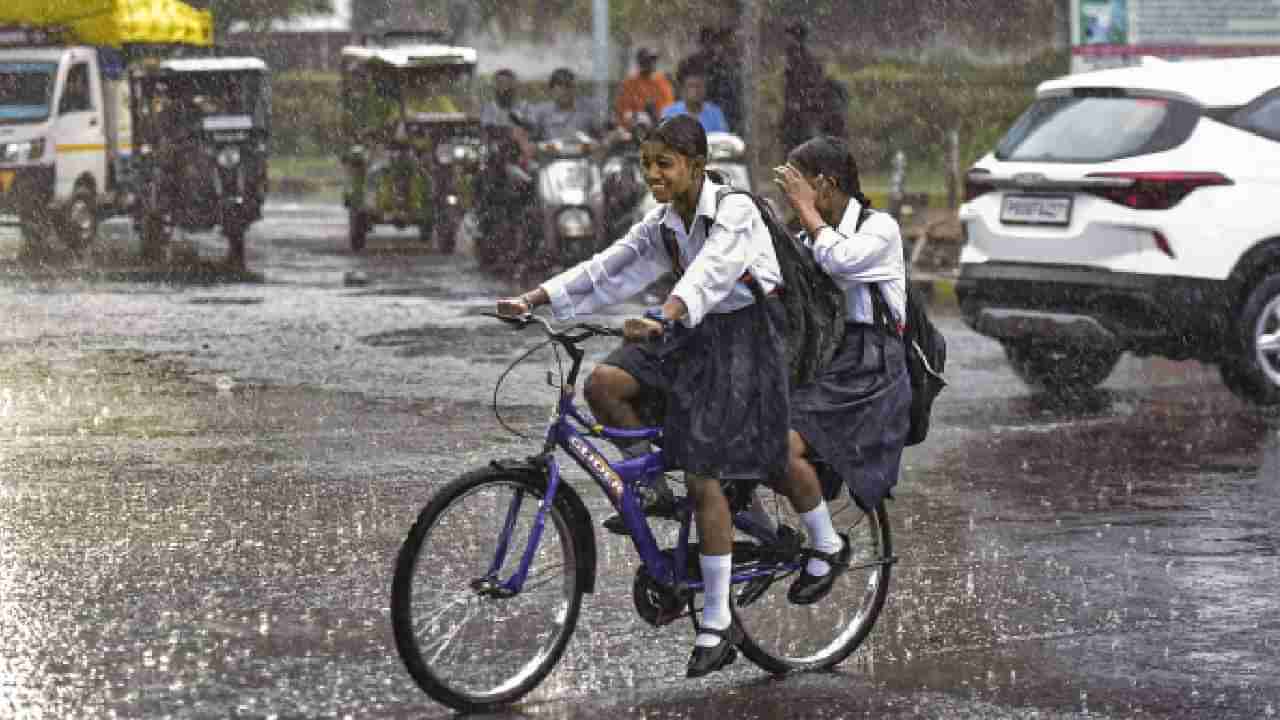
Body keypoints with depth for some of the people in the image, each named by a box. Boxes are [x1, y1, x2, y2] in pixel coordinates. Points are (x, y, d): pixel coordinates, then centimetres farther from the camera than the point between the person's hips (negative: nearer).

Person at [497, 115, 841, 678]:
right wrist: (534, 299, -11)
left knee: (704, 476, -12)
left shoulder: (735, 211, -17)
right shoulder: (662, 224, 6)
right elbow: (608, 269, 1)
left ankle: (719, 623, -5)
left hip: (743, 340, -7)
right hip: (696, 338, 7)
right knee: (602, 385, -14)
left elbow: (709, 271, -34)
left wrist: (663, 316, -52)